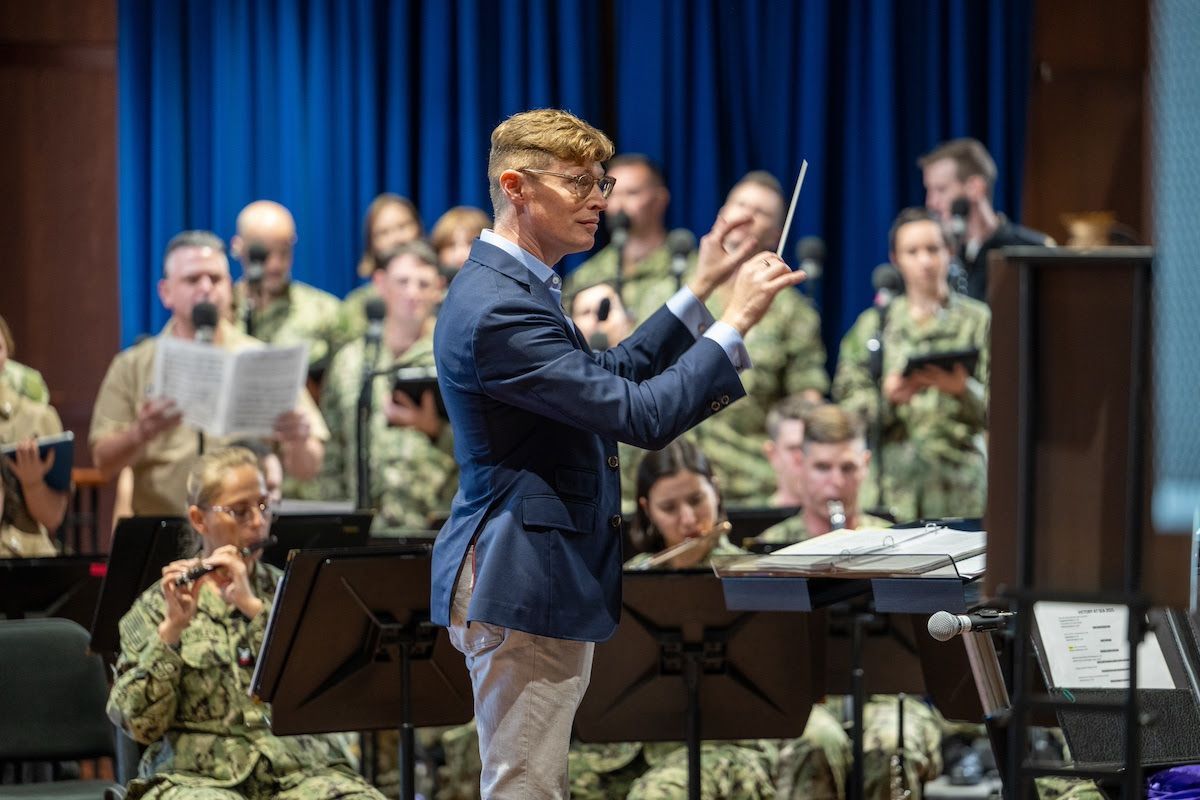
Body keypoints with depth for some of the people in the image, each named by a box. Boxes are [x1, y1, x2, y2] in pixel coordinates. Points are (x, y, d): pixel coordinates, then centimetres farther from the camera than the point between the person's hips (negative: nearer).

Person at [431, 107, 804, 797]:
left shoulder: (516, 288, 14)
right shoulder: (498, 311, -21)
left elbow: (609, 377, 24)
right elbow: (642, 417, -23)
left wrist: (700, 292, 19)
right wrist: (737, 321, -16)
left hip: (543, 577, 11)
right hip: (523, 584, -11)